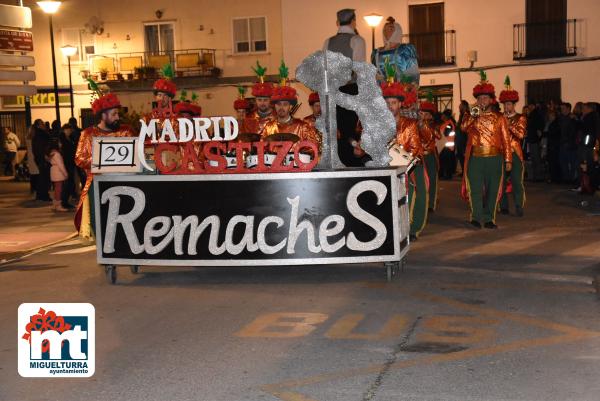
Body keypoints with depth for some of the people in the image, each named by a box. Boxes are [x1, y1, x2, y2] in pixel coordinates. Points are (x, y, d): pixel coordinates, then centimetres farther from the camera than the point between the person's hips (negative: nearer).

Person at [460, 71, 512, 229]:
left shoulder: (499, 118, 6)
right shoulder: (472, 116, 9)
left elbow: (506, 140, 4)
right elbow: (463, 127, -12)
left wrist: (508, 160, -1)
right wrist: (472, 115, -25)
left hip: (494, 158, 0)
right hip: (475, 158, 0)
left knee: (493, 189, 5)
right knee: (475, 188, -5)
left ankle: (489, 219, 13)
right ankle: (476, 217, 3)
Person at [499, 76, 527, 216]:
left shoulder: (520, 118, 5)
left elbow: (521, 134, -10)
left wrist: (509, 125, -18)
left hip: (515, 153, -3)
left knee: (517, 182, -5)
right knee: (502, 181, 4)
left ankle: (519, 208, -2)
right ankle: (503, 207, 12)